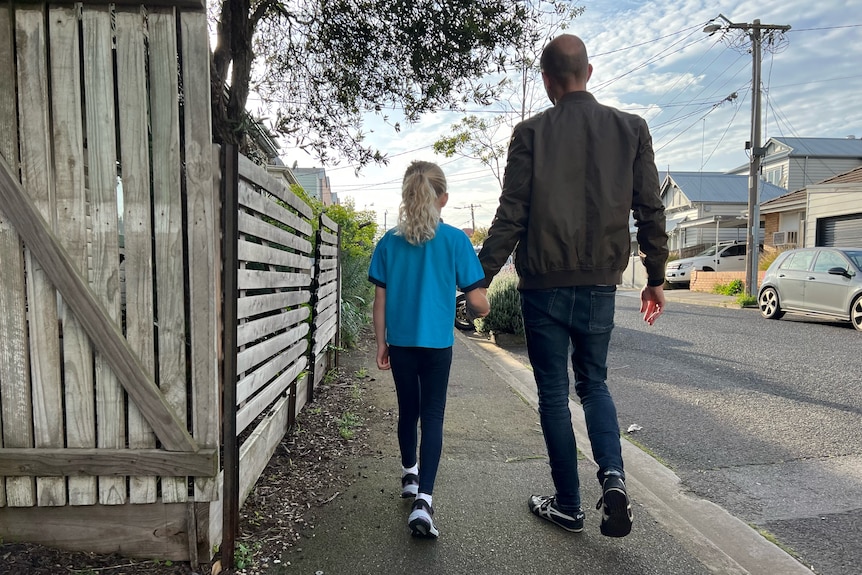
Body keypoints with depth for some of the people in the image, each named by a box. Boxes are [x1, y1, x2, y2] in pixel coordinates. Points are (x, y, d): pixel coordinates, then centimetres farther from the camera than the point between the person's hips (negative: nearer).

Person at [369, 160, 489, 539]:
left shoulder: (389, 242, -1)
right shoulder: (455, 240, -8)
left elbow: (380, 300, 1)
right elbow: (476, 301, -8)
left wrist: (381, 344, 9)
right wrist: (481, 309, 15)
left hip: (400, 341, 3)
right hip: (437, 342, -3)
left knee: (407, 410, 20)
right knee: (432, 418, 4)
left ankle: (410, 474, 41)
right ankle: (422, 500, -6)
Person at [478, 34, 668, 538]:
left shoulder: (532, 133, -4)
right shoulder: (631, 129, 4)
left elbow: (511, 215, -8)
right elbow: (651, 211, 4)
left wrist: (481, 277, -1)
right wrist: (656, 278, 14)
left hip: (544, 284, -2)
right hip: (600, 285, 3)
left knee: (554, 394, 10)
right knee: (594, 383, 21)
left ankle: (568, 506, 19)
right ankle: (613, 475, 1)